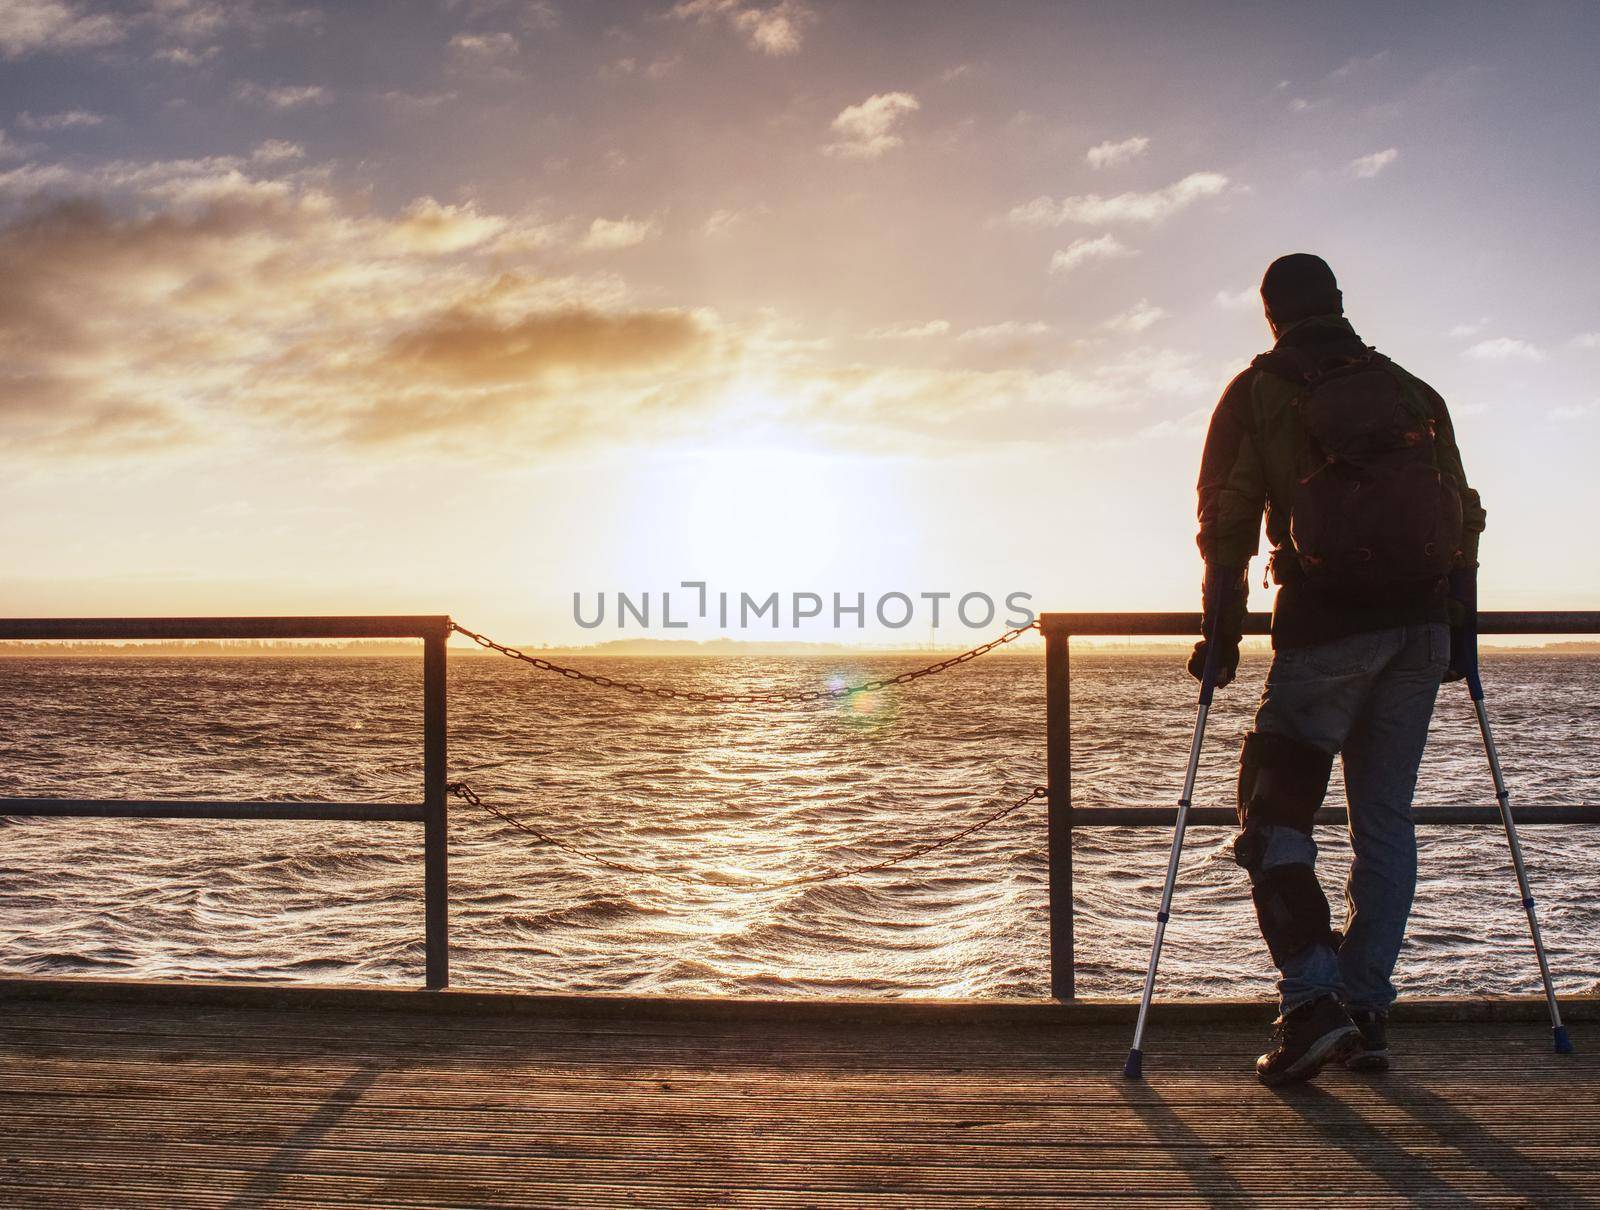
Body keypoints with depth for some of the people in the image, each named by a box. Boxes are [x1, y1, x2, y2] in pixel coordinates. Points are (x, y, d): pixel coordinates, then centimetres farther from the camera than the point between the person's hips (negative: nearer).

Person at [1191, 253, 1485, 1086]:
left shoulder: (1258, 394, 6)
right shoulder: (1413, 392, 17)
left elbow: (1227, 522, 1)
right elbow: (1464, 517, 14)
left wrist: (1219, 634, 6)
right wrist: (1461, 628, 18)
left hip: (1325, 623, -4)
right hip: (1422, 619, 4)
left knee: (1274, 815, 1)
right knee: (1386, 820, 10)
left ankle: (1313, 1000, -13)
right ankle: (1366, 1013, 11)